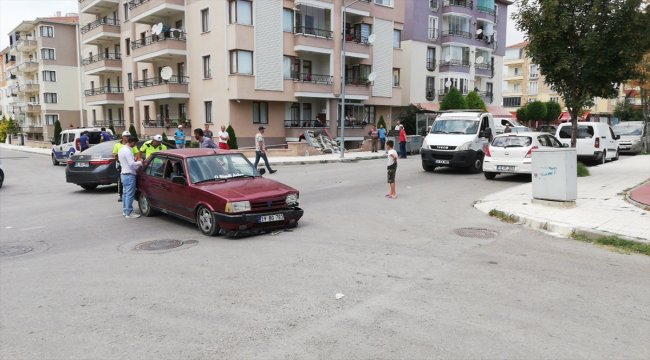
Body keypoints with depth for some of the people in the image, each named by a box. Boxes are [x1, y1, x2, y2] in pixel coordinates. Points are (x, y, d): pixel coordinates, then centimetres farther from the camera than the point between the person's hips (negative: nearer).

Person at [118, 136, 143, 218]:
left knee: (125, 193, 17)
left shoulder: (121, 149, 12)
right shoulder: (127, 151, -19)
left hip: (123, 173, 11)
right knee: (130, 194, -6)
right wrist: (140, 162, -7)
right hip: (129, 174, -11)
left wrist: (134, 159, 13)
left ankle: (124, 211, 25)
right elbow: (132, 164, -23)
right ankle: (129, 213, -4)